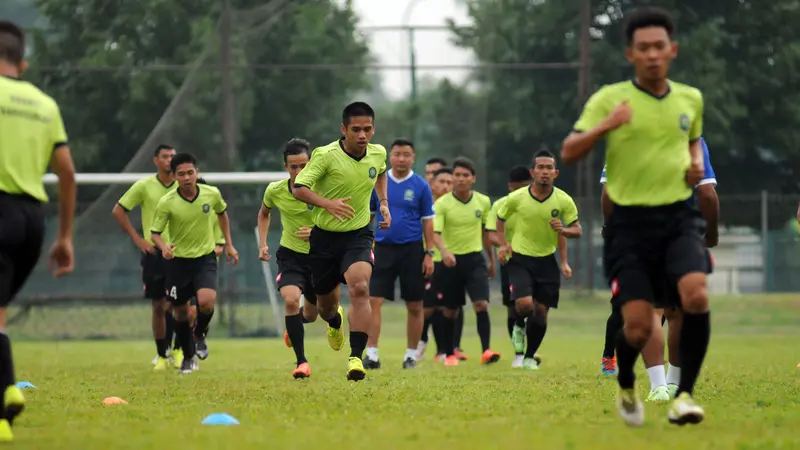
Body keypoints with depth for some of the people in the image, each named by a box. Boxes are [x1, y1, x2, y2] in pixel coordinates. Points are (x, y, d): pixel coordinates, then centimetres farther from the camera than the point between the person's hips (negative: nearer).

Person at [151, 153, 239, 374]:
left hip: (205, 258, 0)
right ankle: (189, 357, 31)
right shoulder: (166, 202, -16)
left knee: (206, 301, -24)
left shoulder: (212, 194, -8)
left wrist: (228, 244, 16)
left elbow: (222, 213, 14)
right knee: (180, 312, 7)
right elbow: (155, 232, -10)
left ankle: (200, 335, 10)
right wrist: (163, 246, -32)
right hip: (178, 260, 0)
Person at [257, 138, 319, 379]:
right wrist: (262, 244, 4)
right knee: (291, 300, -27)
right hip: (290, 254, 0)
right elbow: (264, 214, 14)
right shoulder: (275, 191, -10)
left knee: (310, 315, 13)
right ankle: (301, 361, -18)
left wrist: (315, 232, -29)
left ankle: (292, 329, 53)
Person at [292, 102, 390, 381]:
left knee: (360, 288, -26)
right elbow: (298, 188, -23)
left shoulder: (378, 153, -1)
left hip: (358, 235, 1)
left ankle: (356, 358, -28)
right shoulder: (325, 155, -17)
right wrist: (328, 203, -38)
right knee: (326, 303, 13)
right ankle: (335, 321, 54)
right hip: (324, 236, -1)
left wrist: (384, 203, 15)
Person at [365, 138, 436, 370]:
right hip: (383, 248, 1)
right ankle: (372, 354, -9)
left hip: (412, 250, -1)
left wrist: (429, 254, -3)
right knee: (373, 301, -10)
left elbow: (427, 221, 2)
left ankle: (411, 355, 17)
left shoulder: (421, 186, -1)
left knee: (414, 307, 5)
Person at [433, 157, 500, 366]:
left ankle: (486, 351, -18)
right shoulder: (442, 204, -9)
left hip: (475, 259, 1)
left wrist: (492, 260, 21)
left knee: (481, 304, -15)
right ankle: (449, 354, 21)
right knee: (450, 311, 7)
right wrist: (444, 251, -40)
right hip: (451, 260, -1)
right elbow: (435, 232, -21)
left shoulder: (483, 202, 2)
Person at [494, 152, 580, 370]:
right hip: (520, 259, -2)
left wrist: (563, 230, -21)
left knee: (541, 312, 3)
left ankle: (530, 357, 23)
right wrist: (503, 243, -4)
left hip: (547, 261, 2)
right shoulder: (516, 198, -10)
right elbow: (500, 218, 9)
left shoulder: (563, 201, -8)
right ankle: (519, 326, 16)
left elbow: (578, 231, 1)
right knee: (524, 304, -21)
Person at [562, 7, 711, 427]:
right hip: (630, 221, -2)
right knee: (638, 326, -7)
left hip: (679, 217, 2)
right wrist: (605, 125, -26)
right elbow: (568, 153, -9)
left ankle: (685, 395, -13)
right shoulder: (609, 98, -3)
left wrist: (697, 162, 8)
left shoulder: (690, 98, 9)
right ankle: (626, 389, 26)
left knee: (696, 296, -25)